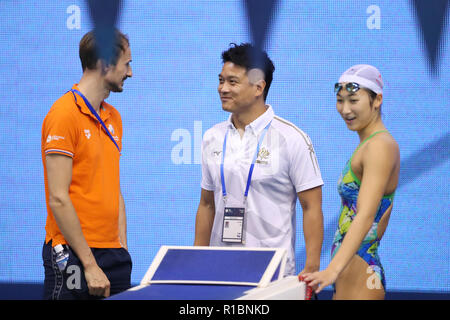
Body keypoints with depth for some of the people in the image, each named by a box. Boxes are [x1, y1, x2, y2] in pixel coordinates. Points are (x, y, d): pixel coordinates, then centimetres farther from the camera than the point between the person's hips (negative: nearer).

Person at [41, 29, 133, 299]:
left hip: (113, 254, 7)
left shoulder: (113, 117, 14)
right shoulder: (65, 114, -11)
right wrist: (89, 264, -16)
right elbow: (58, 199, -15)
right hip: (74, 255, -7)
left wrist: (122, 247, 7)